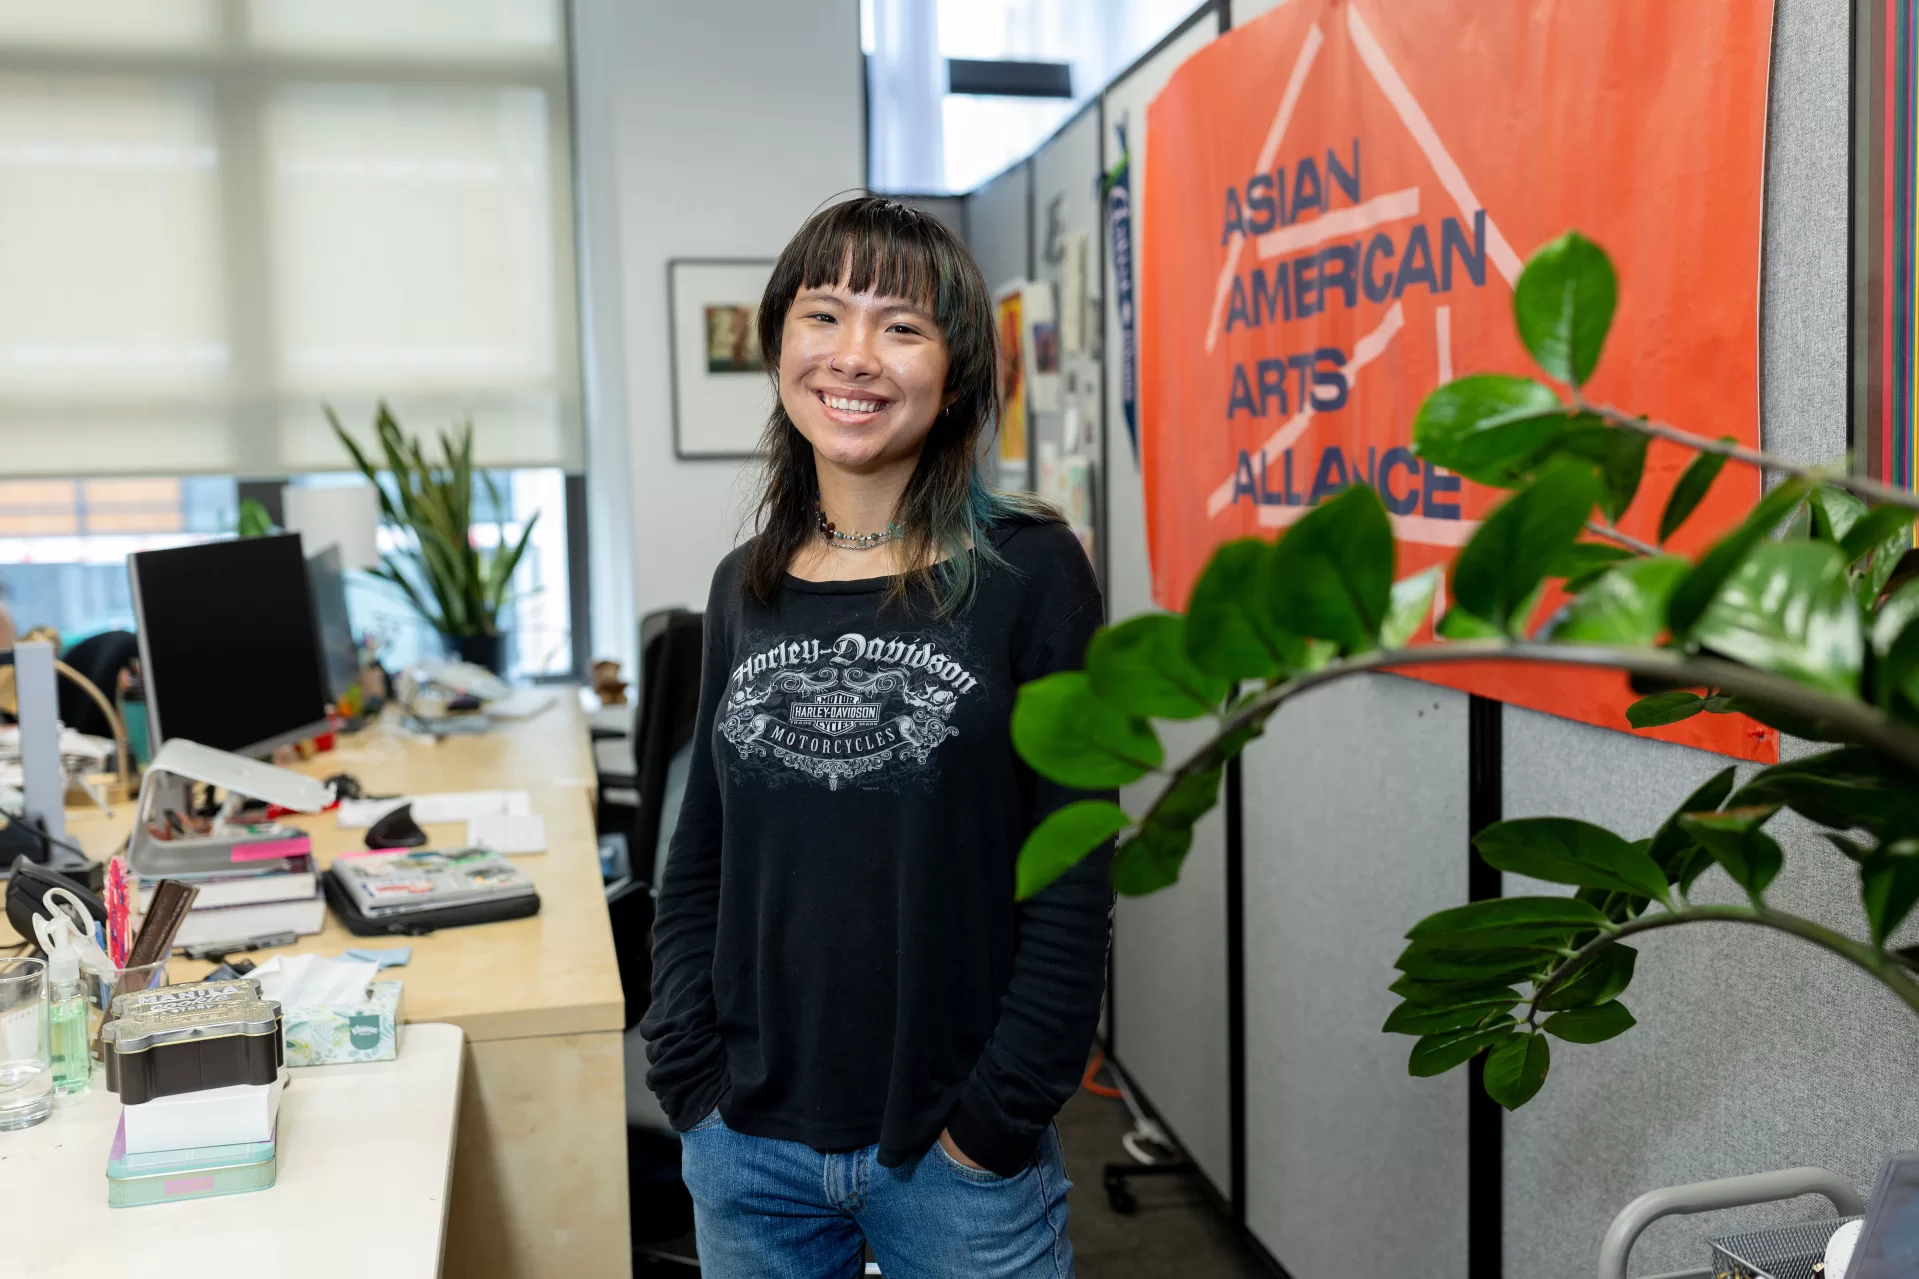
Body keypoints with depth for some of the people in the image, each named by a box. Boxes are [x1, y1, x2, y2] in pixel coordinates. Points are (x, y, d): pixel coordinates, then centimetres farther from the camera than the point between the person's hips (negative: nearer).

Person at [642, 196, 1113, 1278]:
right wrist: (692, 1083, 0)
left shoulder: (1030, 573, -9)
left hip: (954, 1154, -3)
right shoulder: (747, 590, 3)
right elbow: (698, 868, 8)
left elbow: (1072, 886, -10)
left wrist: (994, 1125, -11)